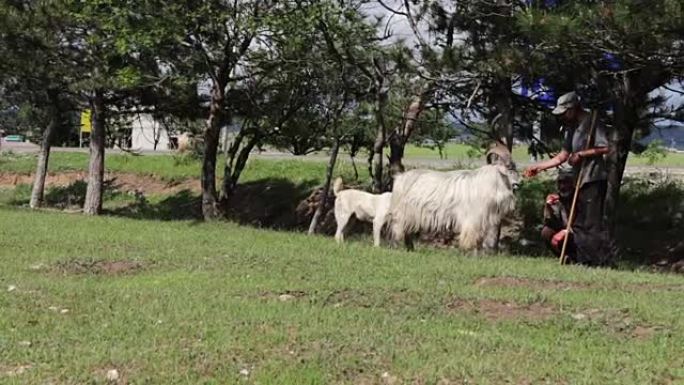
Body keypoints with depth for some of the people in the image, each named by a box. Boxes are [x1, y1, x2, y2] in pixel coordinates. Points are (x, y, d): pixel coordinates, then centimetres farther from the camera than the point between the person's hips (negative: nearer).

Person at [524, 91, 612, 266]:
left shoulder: (591, 122, -8)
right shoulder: (572, 127, 19)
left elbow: (604, 148, -17)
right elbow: (562, 156, 22)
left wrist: (580, 155, -15)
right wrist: (538, 167, 17)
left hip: (594, 180, -9)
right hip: (580, 180, 9)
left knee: (593, 223, -11)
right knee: (578, 223, 10)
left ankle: (601, 261, -8)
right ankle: (582, 260, 16)